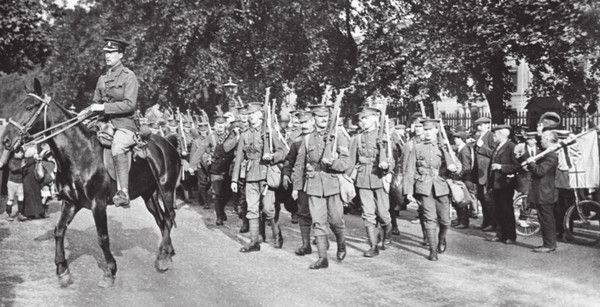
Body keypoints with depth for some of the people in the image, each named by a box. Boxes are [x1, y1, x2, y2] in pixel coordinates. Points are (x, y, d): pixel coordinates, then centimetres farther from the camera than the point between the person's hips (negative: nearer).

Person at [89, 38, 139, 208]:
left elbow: (129, 105, -14)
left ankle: (123, 193, -33)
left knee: (117, 149, -32)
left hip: (125, 124, -8)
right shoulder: (102, 78, 16)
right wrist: (92, 109, 1)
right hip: (105, 122, 8)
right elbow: (96, 102, 24)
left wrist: (104, 107, -18)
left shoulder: (129, 76, -4)